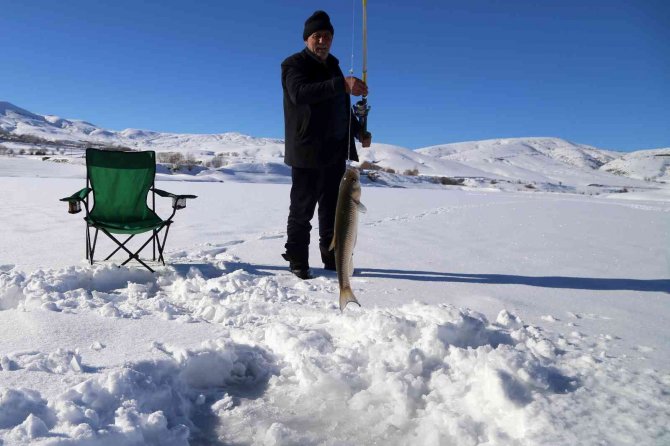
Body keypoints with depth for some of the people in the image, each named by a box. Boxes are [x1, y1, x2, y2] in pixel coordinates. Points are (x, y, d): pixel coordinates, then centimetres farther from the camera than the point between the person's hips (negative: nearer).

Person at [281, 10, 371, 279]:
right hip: (307, 152, -7)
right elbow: (299, 93, -29)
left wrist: (359, 131, 13)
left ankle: (332, 257, 22)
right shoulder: (294, 64, -6)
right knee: (302, 209, -2)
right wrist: (342, 84, -37)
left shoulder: (333, 67, 18)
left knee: (332, 207, 12)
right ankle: (298, 261, 9)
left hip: (335, 152, 7)